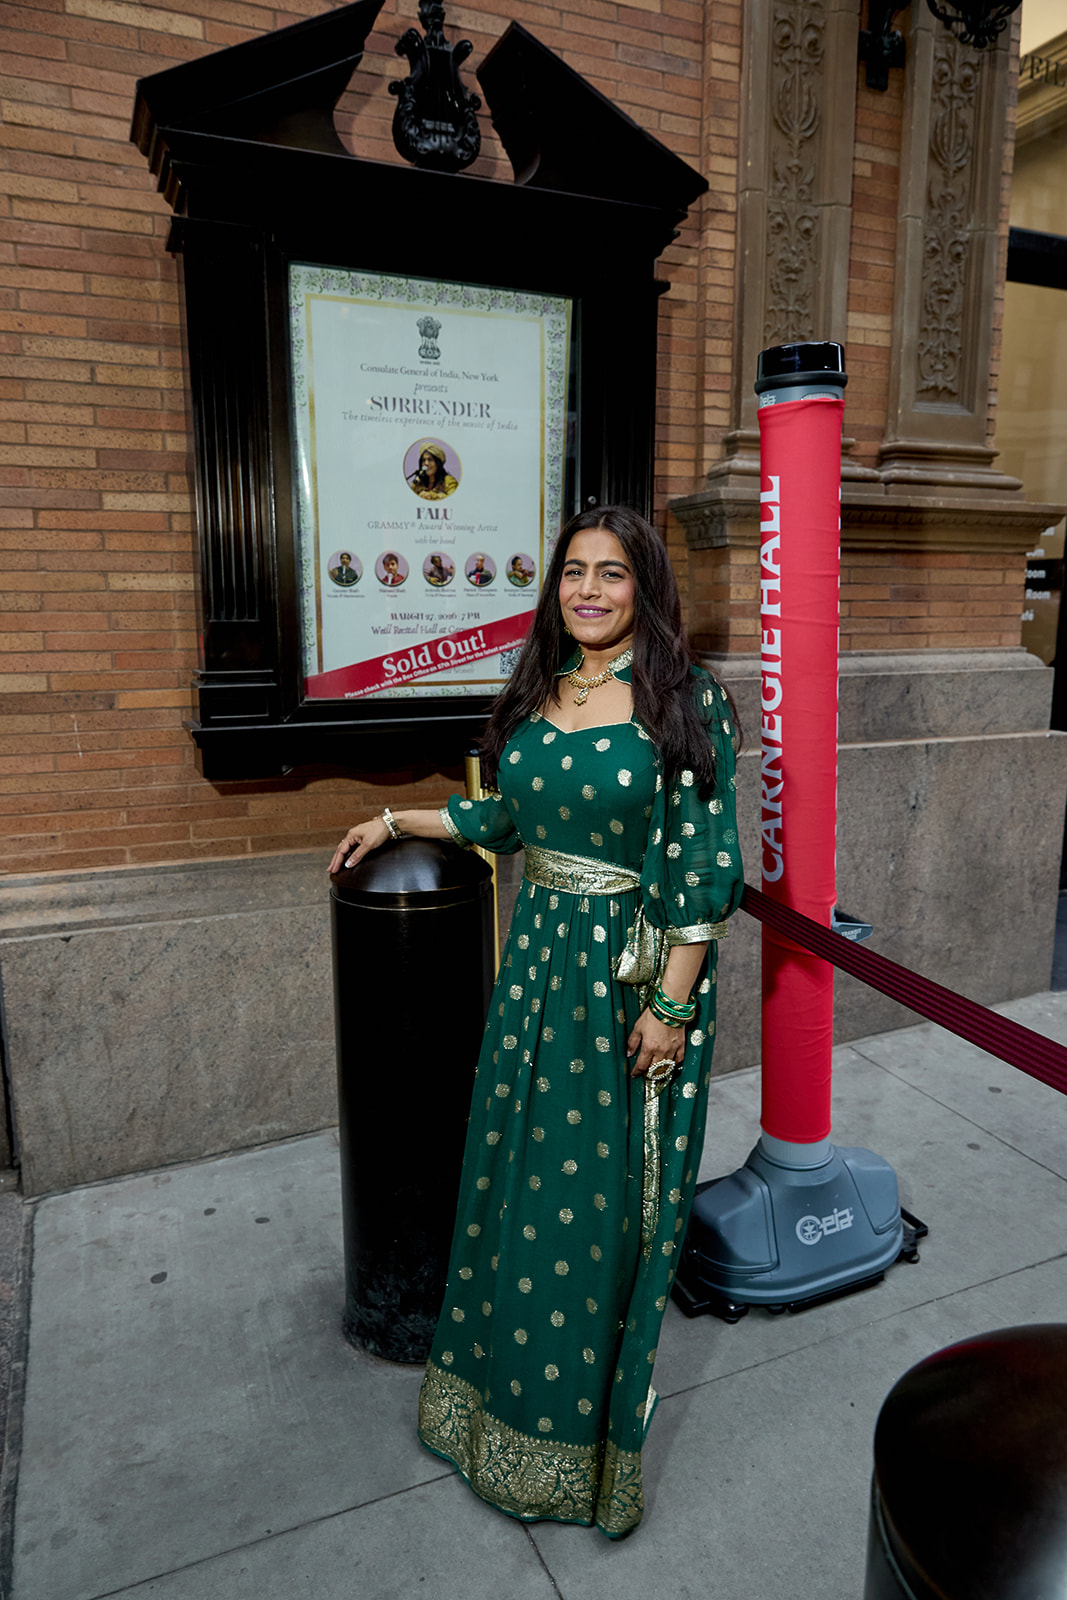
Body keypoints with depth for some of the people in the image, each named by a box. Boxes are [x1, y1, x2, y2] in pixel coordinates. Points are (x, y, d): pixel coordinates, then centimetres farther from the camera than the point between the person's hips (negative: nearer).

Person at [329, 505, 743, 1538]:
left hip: (632, 972, -5)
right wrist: (397, 822, 19)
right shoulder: (539, 692, 6)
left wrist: (672, 1005, -16)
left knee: (602, 1191, 9)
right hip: (538, 954, 6)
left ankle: (584, 1419, 35)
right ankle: (511, 1379, 42)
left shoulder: (685, 703, -13)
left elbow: (703, 866, -14)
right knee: (518, 1169, 16)